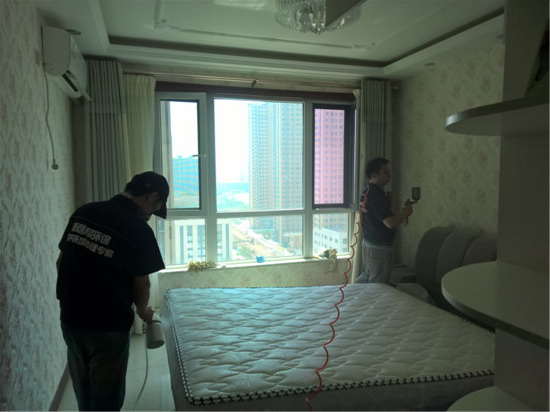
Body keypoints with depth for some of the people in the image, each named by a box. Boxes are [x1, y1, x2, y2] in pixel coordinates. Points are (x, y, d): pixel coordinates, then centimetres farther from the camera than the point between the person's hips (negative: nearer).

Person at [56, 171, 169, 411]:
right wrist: (143, 311, 12)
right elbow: (141, 284, -9)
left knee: (84, 393, 24)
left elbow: (61, 262, 8)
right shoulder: (139, 230, -18)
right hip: (109, 326, -6)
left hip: (70, 319, 6)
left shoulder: (83, 212, 0)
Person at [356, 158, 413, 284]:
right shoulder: (376, 195, -23)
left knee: (367, 276, 24)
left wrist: (387, 203, 5)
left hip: (368, 244, 9)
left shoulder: (367, 192, 8)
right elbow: (390, 223, -30)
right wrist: (406, 212, -13)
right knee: (378, 286, 4)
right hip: (379, 248, -9)